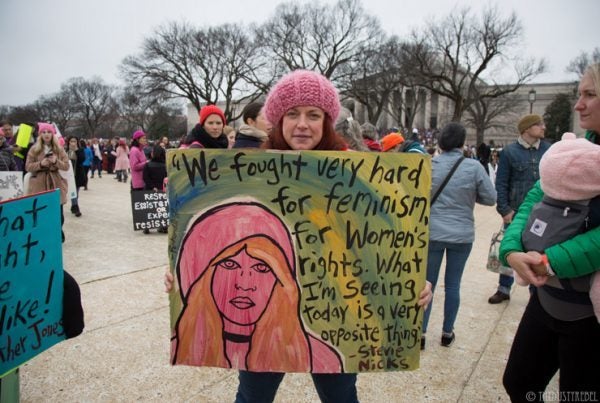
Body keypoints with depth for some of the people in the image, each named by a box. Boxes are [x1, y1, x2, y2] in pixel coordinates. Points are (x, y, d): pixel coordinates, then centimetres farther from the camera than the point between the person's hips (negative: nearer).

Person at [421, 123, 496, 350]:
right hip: (462, 235, 0)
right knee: (453, 285, 13)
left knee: (428, 284, 10)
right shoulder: (474, 167, -8)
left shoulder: (427, 166, -7)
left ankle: (420, 334, 15)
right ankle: (447, 333, 27)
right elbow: (490, 198, -2)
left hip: (432, 233, 0)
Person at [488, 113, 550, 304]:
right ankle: (504, 289, 26)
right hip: (516, 212, -1)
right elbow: (501, 183, -3)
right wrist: (504, 210, -8)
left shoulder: (549, 150, 1)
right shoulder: (509, 151, -4)